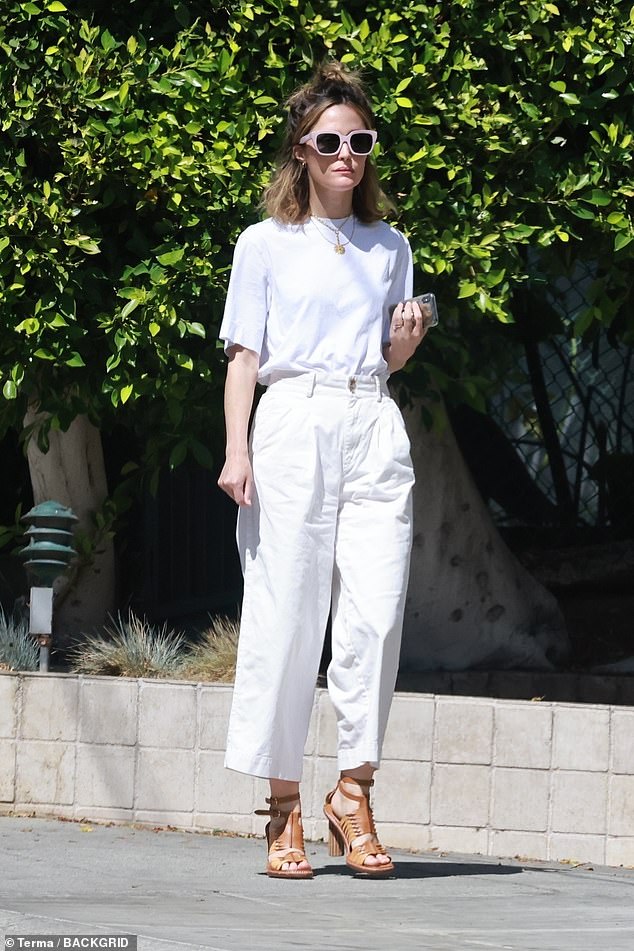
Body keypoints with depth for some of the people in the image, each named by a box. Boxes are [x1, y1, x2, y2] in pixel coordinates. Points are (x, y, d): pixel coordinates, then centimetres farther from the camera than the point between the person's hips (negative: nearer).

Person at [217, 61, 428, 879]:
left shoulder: (389, 248, 17)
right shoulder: (265, 245, 8)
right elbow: (243, 355, 4)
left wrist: (406, 342, -1)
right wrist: (237, 451, -7)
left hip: (374, 429, 3)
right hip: (295, 424, -3)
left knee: (376, 613, -10)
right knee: (287, 614, -5)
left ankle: (353, 793, -2)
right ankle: (284, 809, 0)